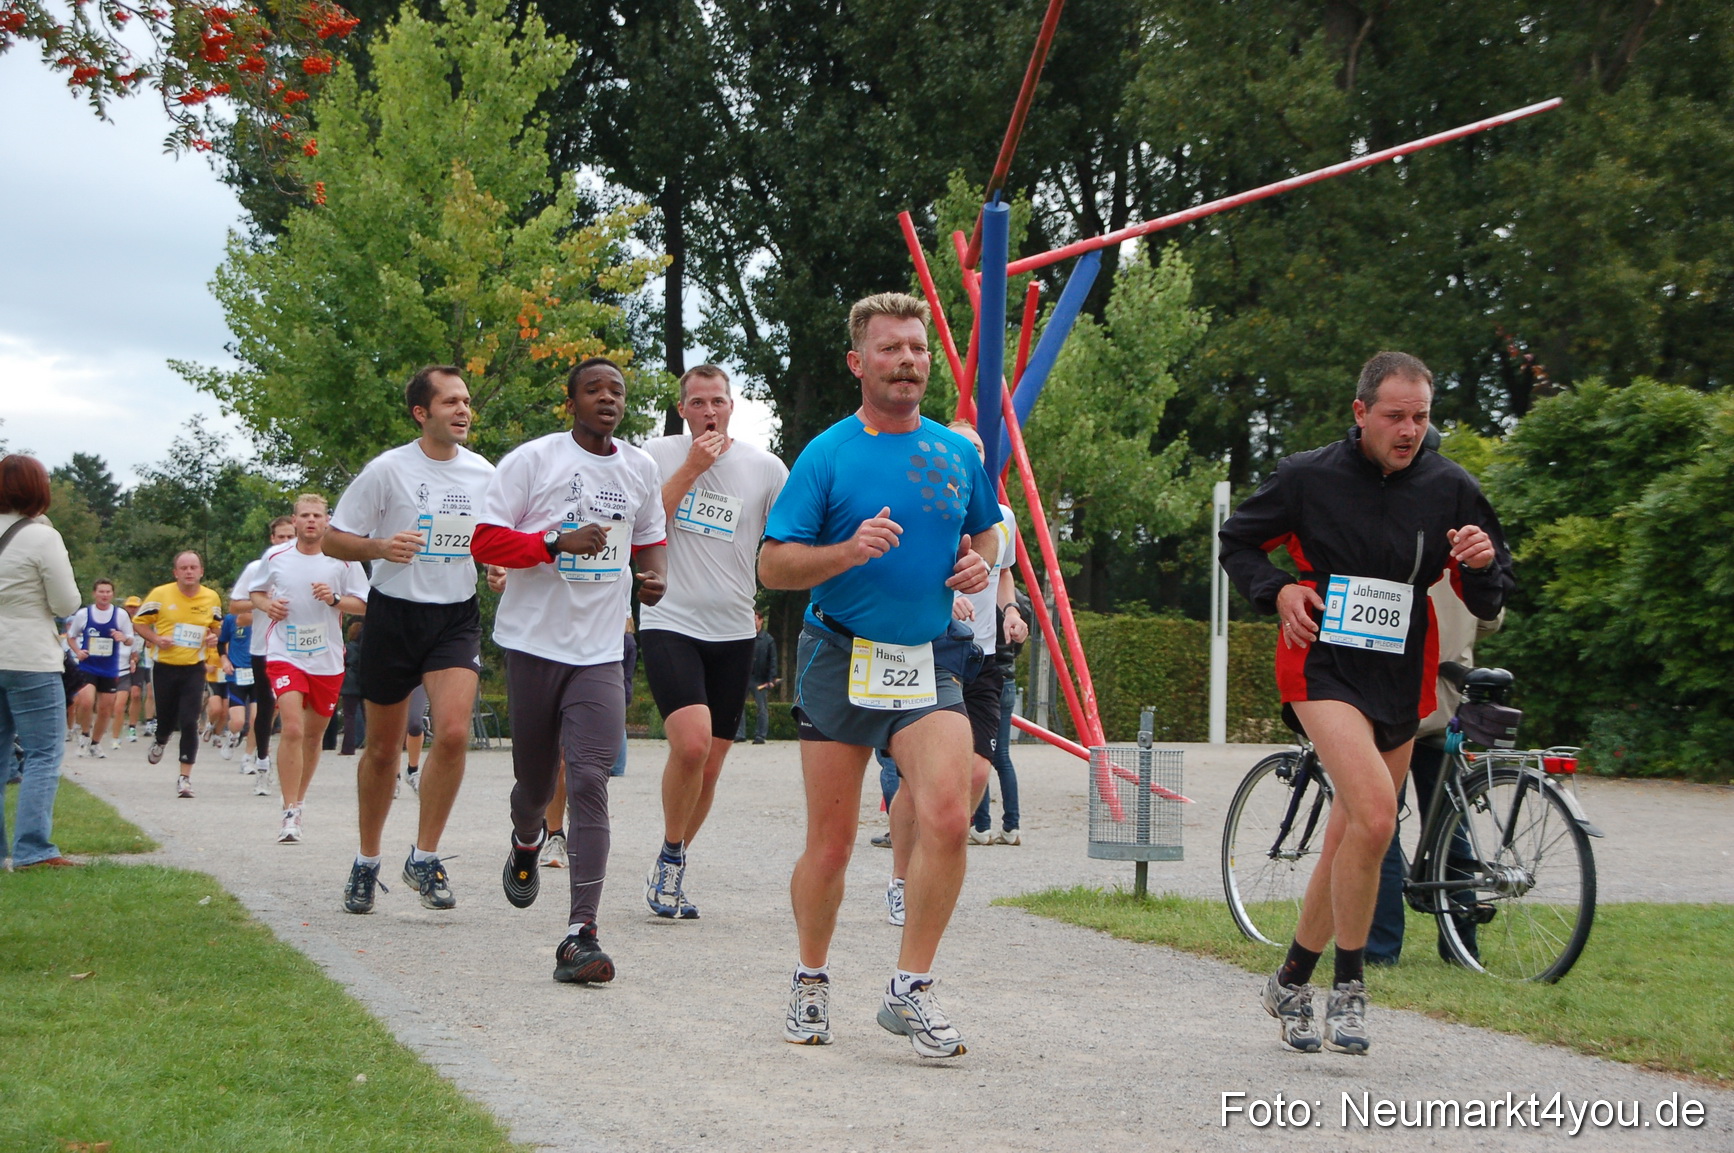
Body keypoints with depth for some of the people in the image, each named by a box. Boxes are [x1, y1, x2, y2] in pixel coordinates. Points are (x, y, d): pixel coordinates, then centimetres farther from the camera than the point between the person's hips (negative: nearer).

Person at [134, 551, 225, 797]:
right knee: (166, 720, 9)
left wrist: (213, 636, -2)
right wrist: (155, 639, -13)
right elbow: (139, 621, 4)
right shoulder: (160, 594, -5)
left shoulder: (212, 598, 3)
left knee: (189, 722, -11)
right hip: (165, 666, 0)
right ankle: (159, 742, 47)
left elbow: (216, 625, 20)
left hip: (194, 668, 0)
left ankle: (185, 776, -4)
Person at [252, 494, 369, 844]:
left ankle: (299, 802, 30)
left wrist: (335, 599, -17)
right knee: (292, 729, -17)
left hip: (327, 659, 2)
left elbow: (364, 604, 2)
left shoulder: (343, 560, -1)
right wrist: (267, 605, -5)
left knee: (314, 734, 11)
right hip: (284, 655, -2)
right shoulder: (276, 557, 2)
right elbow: (257, 592, 17)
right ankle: (290, 814, -16)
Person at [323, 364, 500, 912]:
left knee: (454, 733, -19)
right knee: (383, 748, 8)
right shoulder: (386, 470, -7)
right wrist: (379, 547, -22)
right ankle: (367, 862, 28)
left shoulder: (484, 474, 4)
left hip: (456, 617, 2)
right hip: (394, 614, -2)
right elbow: (333, 540, -3)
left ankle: (424, 858, -4)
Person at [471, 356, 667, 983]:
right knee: (535, 781, 10)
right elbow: (485, 541, -7)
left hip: (600, 652, 2)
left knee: (589, 781, -13)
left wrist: (653, 575, 4)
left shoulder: (641, 468, 11)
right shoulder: (531, 460, -4)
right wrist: (558, 541, -19)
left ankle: (581, 933, -17)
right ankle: (526, 844, 48)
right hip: (535, 642, -2)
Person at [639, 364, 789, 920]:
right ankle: (670, 857, 0)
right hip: (669, 622, -3)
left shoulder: (765, 468, 4)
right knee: (692, 742, -23)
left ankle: (669, 872, 26)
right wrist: (691, 467, -13)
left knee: (710, 769, 7)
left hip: (733, 630, 3)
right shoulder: (657, 456, 1)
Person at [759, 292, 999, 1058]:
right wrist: (850, 550, -21)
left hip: (930, 661, 2)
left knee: (948, 815, -18)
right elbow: (774, 566, -5)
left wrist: (979, 562, 2)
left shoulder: (956, 452, 8)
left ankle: (910, 990, -6)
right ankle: (811, 982, 28)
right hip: (839, 658, -2)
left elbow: (985, 529, 25)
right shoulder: (827, 455, -3)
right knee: (831, 842, 4)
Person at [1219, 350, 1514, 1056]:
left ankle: (1292, 982, 32)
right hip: (1323, 669, -4)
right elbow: (1238, 543, 10)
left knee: (1350, 840, 12)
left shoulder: (1450, 489, 2)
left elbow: (1489, 602, 7)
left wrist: (1483, 565, -15)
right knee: (1376, 816, -25)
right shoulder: (1308, 477, -5)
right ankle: (1348, 987, -10)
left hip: (1401, 680, 4)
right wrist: (1276, 592, -8)